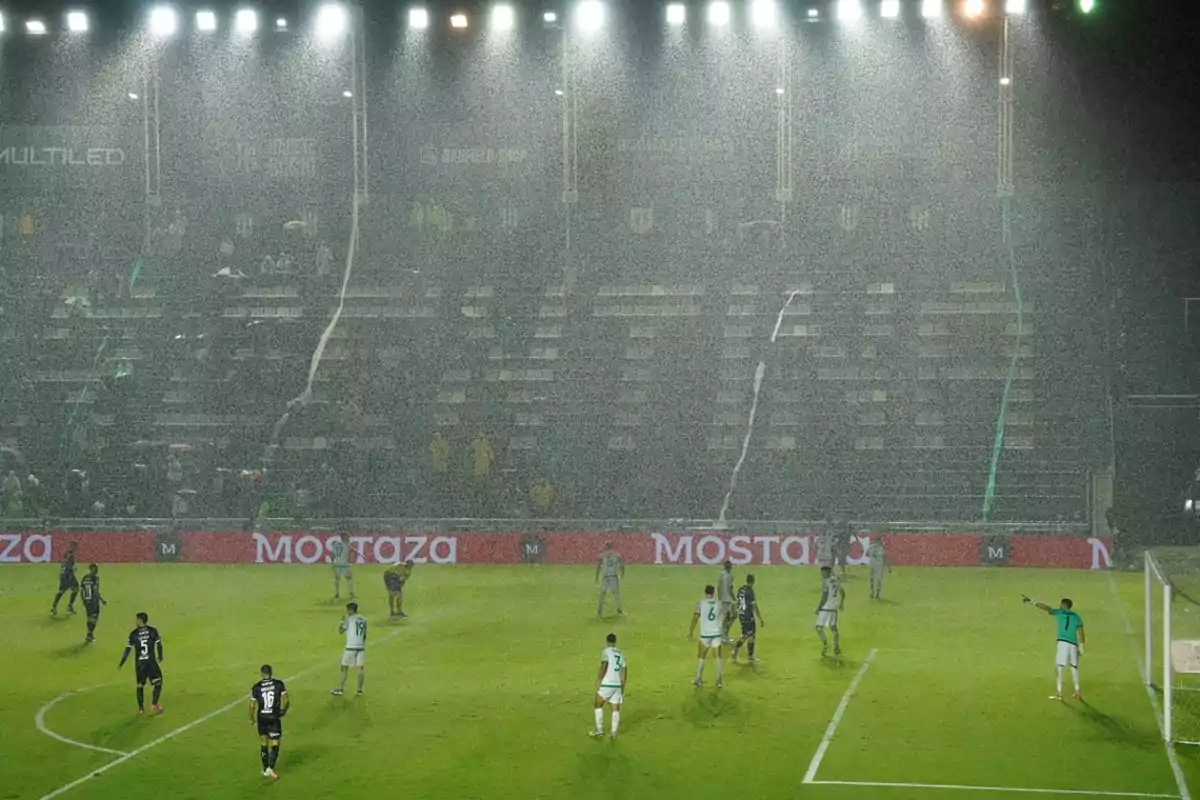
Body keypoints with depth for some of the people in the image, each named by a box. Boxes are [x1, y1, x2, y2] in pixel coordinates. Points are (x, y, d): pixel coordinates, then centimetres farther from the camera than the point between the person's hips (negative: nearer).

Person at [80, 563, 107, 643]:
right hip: (94, 601, -6)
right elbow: (96, 592, -19)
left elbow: (81, 591, 9)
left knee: (90, 617, 18)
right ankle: (89, 635, -1)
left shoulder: (84, 578, 6)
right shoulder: (95, 578, -14)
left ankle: (90, 635, 26)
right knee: (94, 618, 3)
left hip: (86, 600, 6)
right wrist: (102, 600, -10)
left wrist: (83, 601, 20)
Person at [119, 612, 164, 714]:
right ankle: (154, 704, 1)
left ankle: (141, 708, 15)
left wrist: (121, 664, 3)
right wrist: (160, 657, 14)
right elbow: (159, 645, -4)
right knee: (158, 683, 12)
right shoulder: (153, 631, -5)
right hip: (151, 661, -1)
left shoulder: (134, 634, -5)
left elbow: (128, 649, -4)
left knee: (140, 685, 16)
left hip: (139, 663, 1)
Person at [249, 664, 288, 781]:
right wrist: (282, 710, 8)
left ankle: (265, 769, 26)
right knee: (275, 745, 4)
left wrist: (252, 718, 11)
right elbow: (285, 699, -11)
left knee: (263, 743, 18)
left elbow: (252, 705, -5)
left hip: (261, 718, 2)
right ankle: (271, 768, -14)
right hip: (274, 718, -2)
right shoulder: (279, 684, -7)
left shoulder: (256, 687, -6)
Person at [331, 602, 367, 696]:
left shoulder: (349, 619, -9)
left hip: (351, 647, -5)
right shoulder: (363, 619, 9)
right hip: (361, 646, 5)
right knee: (360, 668, 8)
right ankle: (360, 690, 8)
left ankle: (339, 689, 4)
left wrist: (342, 621, 11)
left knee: (344, 668, 3)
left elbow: (340, 631, -4)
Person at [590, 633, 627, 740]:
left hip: (606, 684, -5)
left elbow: (604, 666, -19)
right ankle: (614, 732, 0)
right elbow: (624, 671, 14)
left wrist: (598, 681, -14)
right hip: (617, 685, 5)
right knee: (616, 708, 7)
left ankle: (599, 729, 11)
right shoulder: (621, 653, 13)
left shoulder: (605, 651, -6)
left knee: (598, 705, 11)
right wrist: (623, 687, 21)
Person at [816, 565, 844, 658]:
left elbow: (824, 597, -20)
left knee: (819, 628, -2)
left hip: (825, 608, -7)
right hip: (834, 608, 7)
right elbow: (843, 592, 21)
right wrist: (841, 603, 36)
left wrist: (818, 607, -12)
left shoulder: (825, 582, -15)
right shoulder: (836, 581, 8)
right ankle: (837, 648, 16)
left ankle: (825, 644, -18)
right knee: (833, 628, 16)